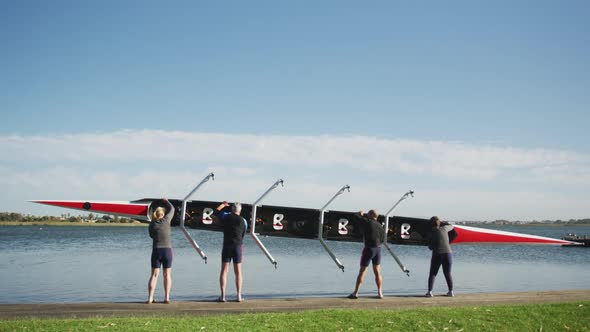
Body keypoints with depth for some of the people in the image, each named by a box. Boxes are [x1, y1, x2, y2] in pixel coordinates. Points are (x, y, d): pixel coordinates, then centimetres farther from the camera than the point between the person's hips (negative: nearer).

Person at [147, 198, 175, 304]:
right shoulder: (166, 220, -4)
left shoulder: (151, 225, 2)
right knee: (167, 275, 9)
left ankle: (150, 298, -3)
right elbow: (171, 209, 11)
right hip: (167, 250, -1)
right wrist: (166, 201, 29)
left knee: (154, 275, 4)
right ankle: (167, 297, 5)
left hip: (156, 251, 1)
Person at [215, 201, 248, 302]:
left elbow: (217, 211, 18)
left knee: (224, 271, 3)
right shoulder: (243, 221, -1)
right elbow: (243, 234, 10)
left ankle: (222, 295, -3)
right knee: (238, 272, 7)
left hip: (227, 246, 0)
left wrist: (223, 204, 36)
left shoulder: (226, 217, -1)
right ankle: (239, 296, 5)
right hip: (238, 246, 0)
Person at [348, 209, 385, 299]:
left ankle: (355, 293, 0)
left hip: (369, 249, -5)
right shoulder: (380, 227, 5)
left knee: (362, 271, -1)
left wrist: (360, 214, 19)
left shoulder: (367, 222, -11)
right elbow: (381, 240, 10)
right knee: (377, 272, 12)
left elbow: (357, 217, -2)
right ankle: (380, 293, 10)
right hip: (378, 248, 5)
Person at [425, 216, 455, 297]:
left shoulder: (430, 234, 6)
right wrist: (442, 223, 38)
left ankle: (430, 292, -7)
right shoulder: (444, 228, 6)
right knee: (447, 273, 14)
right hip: (448, 253, 2)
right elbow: (451, 226, 29)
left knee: (432, 273, 4)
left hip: (437, 254, -2)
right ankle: (451, 291, 14)